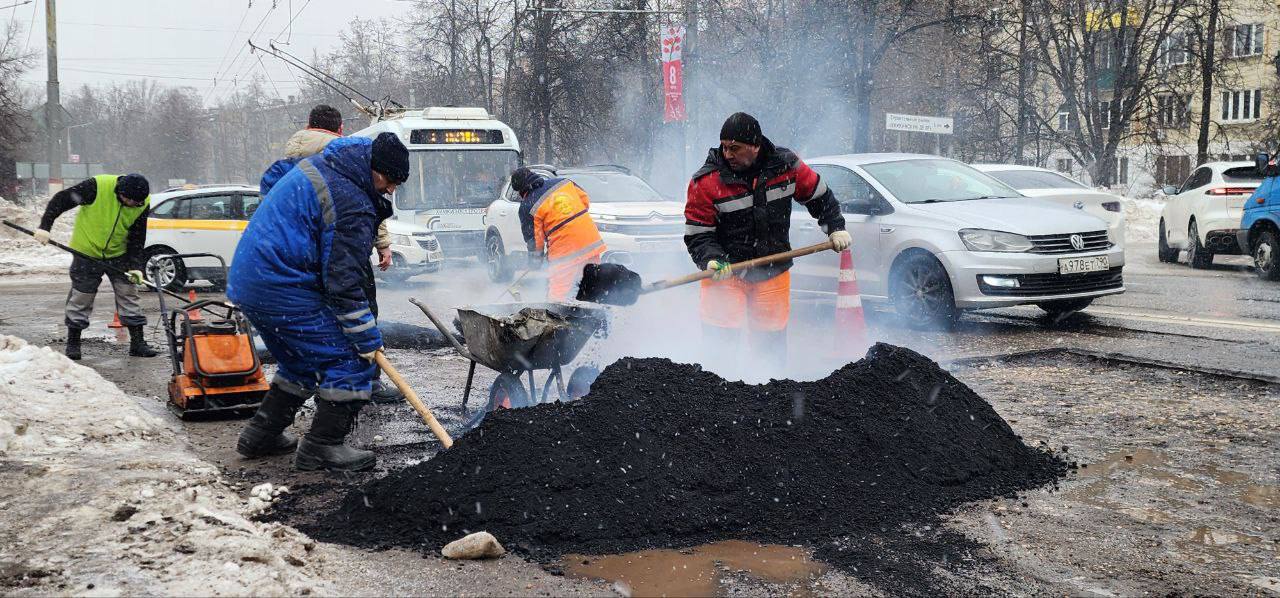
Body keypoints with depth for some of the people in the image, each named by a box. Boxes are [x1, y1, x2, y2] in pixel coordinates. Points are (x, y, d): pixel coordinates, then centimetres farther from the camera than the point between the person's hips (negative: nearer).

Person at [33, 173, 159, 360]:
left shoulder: (143, 204, -14)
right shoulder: (97, 186, -25)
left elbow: (137, 238, -6)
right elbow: (60, 200, -16)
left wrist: (136, 266, -14)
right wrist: (45, 226, -19)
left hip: (119, 255, 3)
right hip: (87, 253, -3)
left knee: (129, 295, 2)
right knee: (81, 298, 5)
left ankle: (137, 343, 10)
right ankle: (73, 343, 19)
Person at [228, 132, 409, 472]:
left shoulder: (317, 164, 11)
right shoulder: (352, 207, -19)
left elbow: (270, 178, 31)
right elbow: (343, 282, -19)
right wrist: (368, 338, -11)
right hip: (281, 288, -10)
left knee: (303, 361, 25)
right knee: (349, 358, -5)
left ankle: (261, 436, 29)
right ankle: (322, 447, -1)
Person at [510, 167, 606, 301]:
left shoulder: (527, 207, -6)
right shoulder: (564, 182, 5)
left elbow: (533, 237, -1)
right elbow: (585, 201, 16)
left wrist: (536, 257, 15)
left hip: (564, 251, -5)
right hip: (592, 242, 5)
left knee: (557, 292, 4)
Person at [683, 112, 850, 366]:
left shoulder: (785, 165, -5)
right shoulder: (706, 181, -13)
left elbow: (819, 196, 12)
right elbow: (697, 234, -11)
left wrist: (836, 228, 7)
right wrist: (711, 260, -27)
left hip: (773, 272, 2)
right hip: (725, 271, -2)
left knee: (771, 341, 8)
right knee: (718, 338, -11)